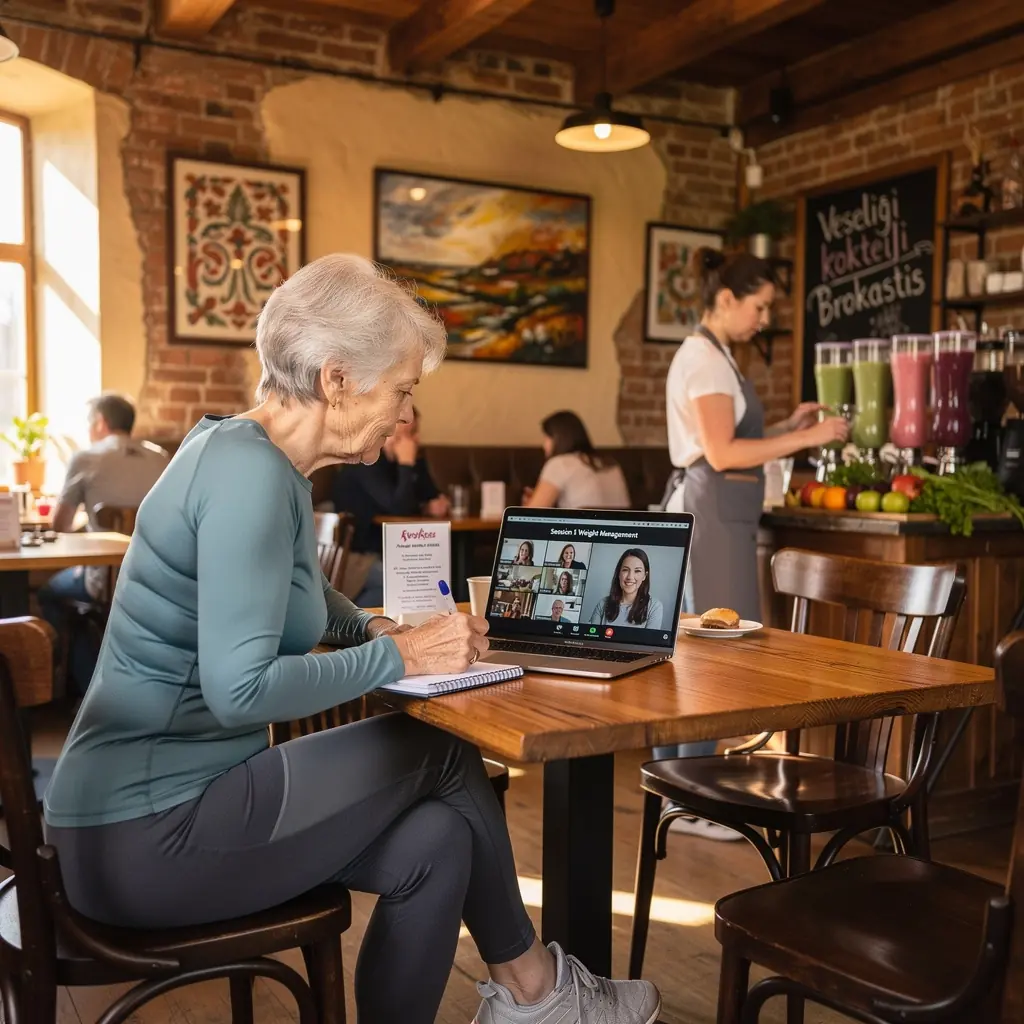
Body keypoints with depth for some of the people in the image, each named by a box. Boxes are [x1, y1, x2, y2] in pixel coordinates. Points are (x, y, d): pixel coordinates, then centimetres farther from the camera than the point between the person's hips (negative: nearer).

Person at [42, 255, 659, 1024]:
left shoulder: (256, 457, 9)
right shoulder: (248, 470, -21)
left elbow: (289, 595, 28)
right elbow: (241, 690, -28)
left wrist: (380, 630, 11)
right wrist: (398, 656, -16)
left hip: (165, 800, 9)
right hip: (148, 833, -9)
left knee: (436, 840, 0)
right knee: (445, 752, -3)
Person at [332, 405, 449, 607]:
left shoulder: (416, 457, 5)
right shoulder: (367, 462, -18)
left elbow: (432, 497, 11)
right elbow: (400, 509, -27)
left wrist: (434, 506, -12)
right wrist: (406, 464, -23)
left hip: (386, 550, 8)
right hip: (351, 554, -8)